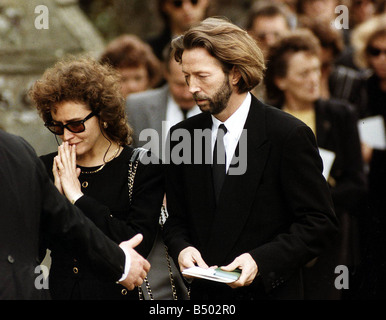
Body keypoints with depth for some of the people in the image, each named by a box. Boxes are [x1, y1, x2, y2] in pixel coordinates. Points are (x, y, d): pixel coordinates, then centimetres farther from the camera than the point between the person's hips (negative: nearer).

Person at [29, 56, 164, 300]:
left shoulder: (144, 169, -5)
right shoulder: (45, 169, 5)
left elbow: (138, 247, -17)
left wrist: (78, 198, -15)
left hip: (115, 293, -3)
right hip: (59, 291, 3)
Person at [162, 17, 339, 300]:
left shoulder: (289, 135, -11)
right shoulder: (182, 136, 3)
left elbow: (320, 222, -12)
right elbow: (177, 218, 11)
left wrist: (262, 261, -22)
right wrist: (181, 248, -11)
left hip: (270, 292, -4)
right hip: (204, 293, 4)